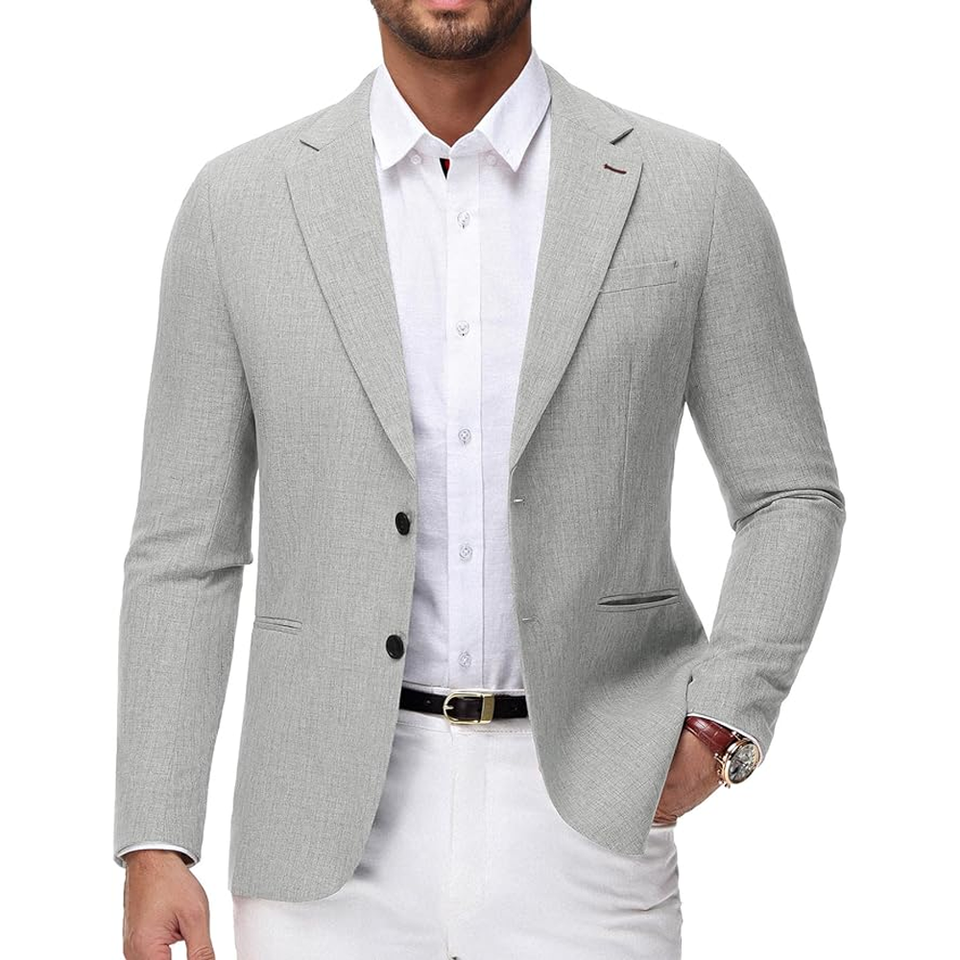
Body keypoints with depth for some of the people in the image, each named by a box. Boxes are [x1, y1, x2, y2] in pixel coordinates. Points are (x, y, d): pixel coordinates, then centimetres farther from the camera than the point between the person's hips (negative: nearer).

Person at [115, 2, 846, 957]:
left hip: (583, 816, 0)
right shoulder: (239, 202, 2)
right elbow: (185, 547, 4)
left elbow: (792, 496, 8)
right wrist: (152, 848, -3)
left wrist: (718, 723, -7)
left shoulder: (691, 192, 0)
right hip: (333, 839, 1)